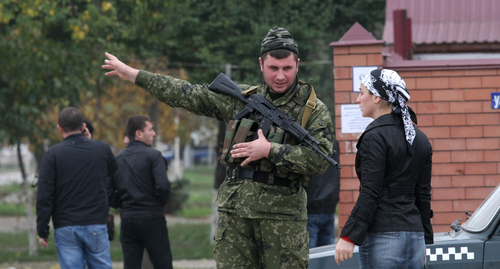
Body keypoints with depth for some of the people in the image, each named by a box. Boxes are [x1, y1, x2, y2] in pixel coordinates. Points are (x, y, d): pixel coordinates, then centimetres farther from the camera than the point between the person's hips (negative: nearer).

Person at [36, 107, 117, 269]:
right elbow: (115, 173, 24)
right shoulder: (101, 149, 3)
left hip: (66, 229, -1)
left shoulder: (53, 154, -4)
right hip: (97, 225, 2)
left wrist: (42, 231, 0)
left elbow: (44, 196, -7)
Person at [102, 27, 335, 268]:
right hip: (234, 212, 3)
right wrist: (132, 74, 18)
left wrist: (270, 150, -16)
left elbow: (320, 159, -12)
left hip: (282, 215, -3)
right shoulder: (241, 98, 12)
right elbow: (187, 94, 16)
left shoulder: (314, 111, 1)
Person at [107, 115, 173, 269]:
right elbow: (163, 186, -18)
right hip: (151, 218, -5)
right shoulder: (153, 155, -7)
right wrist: (161, 203, 1)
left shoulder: (117, 159, 9)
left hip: (127, 219, 5)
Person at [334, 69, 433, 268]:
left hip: (383, 237, -8)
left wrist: (349, 236, -14)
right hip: (415, 234, 8)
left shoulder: (375, 137, -10)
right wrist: (425, 240, 22)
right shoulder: (420, 139, 14)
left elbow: (370, 195, -15)